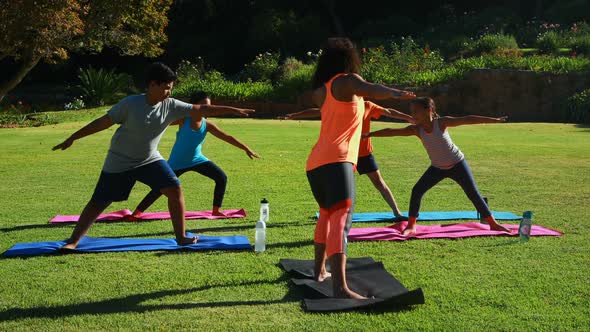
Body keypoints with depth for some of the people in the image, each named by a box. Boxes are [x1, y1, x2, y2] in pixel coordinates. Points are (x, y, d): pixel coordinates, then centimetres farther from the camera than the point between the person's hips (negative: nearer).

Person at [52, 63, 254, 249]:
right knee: (99, 202, 1)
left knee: (175, 189, -11)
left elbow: (200, 110, -7)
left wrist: (232, 110, -10)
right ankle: (72, 242, 15)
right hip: (119, 163, -4)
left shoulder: (171, 106, -9)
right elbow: (103, 122, -15)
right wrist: (72, 138, -12)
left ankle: (181, 237, 0)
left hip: (150, 160, 4)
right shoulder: (130, 104, -21)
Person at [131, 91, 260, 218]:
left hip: (197, 160, 4)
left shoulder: (207, 125, -8)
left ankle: (216, 210, 8)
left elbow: (227, 137, -7)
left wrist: (246, 149, -9)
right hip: (177, 162, -4)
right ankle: (137, 212, 9)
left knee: (222, 178, -6)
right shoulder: (183, 120, -16)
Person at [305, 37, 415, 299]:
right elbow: (369, 89, -22)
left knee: (327, 213, 27)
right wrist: (394, 93, -39)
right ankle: (340, 287, -32)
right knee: (341, 217, -19)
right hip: (336, 160, -9)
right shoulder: (347, 81, 1)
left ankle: (319, 270, 37)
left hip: (315, 162, 9)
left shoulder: (322, 89, 23)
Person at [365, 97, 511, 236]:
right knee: (417, 190, -10)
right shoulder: (416, 129, -12)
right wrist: (370, 134, -13)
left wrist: (494, 120, -25)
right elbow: (392, 132, -11)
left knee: (473, 193, -2)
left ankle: (493, 223, 12)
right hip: (437, 167, 3)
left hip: (457, 164, -3)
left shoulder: (442, 122, -21)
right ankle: (411, 226, 2)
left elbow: (467, 119, -23)